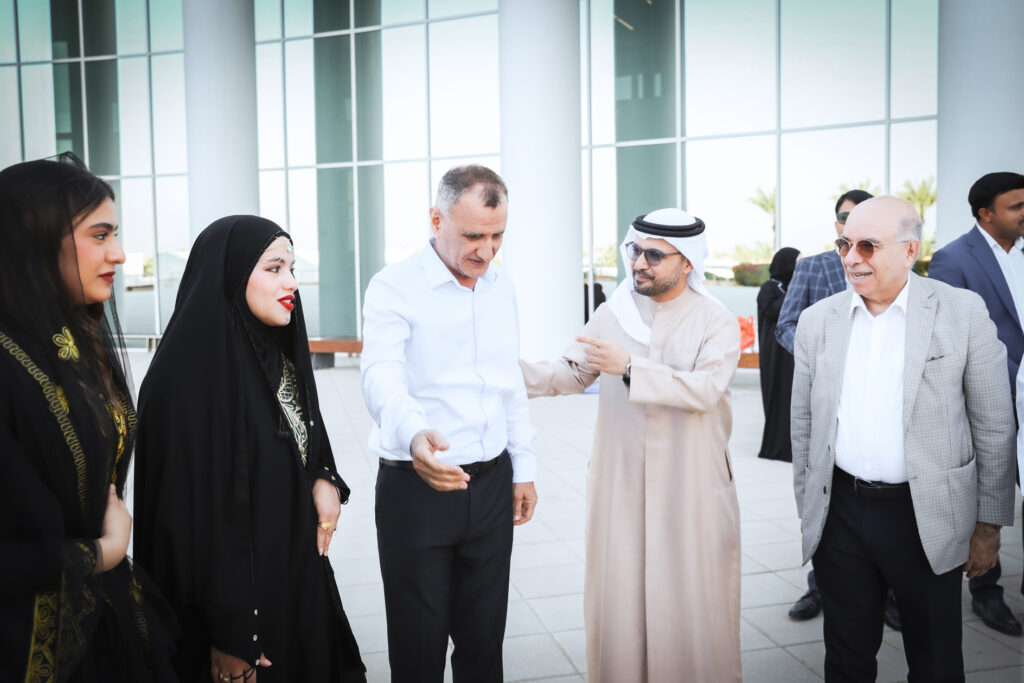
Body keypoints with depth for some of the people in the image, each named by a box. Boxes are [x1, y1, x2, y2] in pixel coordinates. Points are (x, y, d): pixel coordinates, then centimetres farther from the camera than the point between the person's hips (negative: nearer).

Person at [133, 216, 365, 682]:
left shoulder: (277, 354, 2)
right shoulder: (191, 375, -23)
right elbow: (193, 512, -23)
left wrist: (323, 479, -7)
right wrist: (230, 637, -20)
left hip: (299, 570, 8)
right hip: (237, 586, -7)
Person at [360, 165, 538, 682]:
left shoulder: (502, 287, 8)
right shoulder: (394, 287, -11)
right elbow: (381, 375, -28)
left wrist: (523, 469, 13)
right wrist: (414, 433, -48)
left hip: (491, 484, 5)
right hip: (416, 486, -5)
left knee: (484, 638, 17)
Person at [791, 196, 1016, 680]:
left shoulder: (964, 312, -6)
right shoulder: (817, 320, 2)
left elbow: (993, 426, -2)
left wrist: (989, 523, -1)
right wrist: (807, 511, 10)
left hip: (926, 518, -2)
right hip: (840, 512, 3)